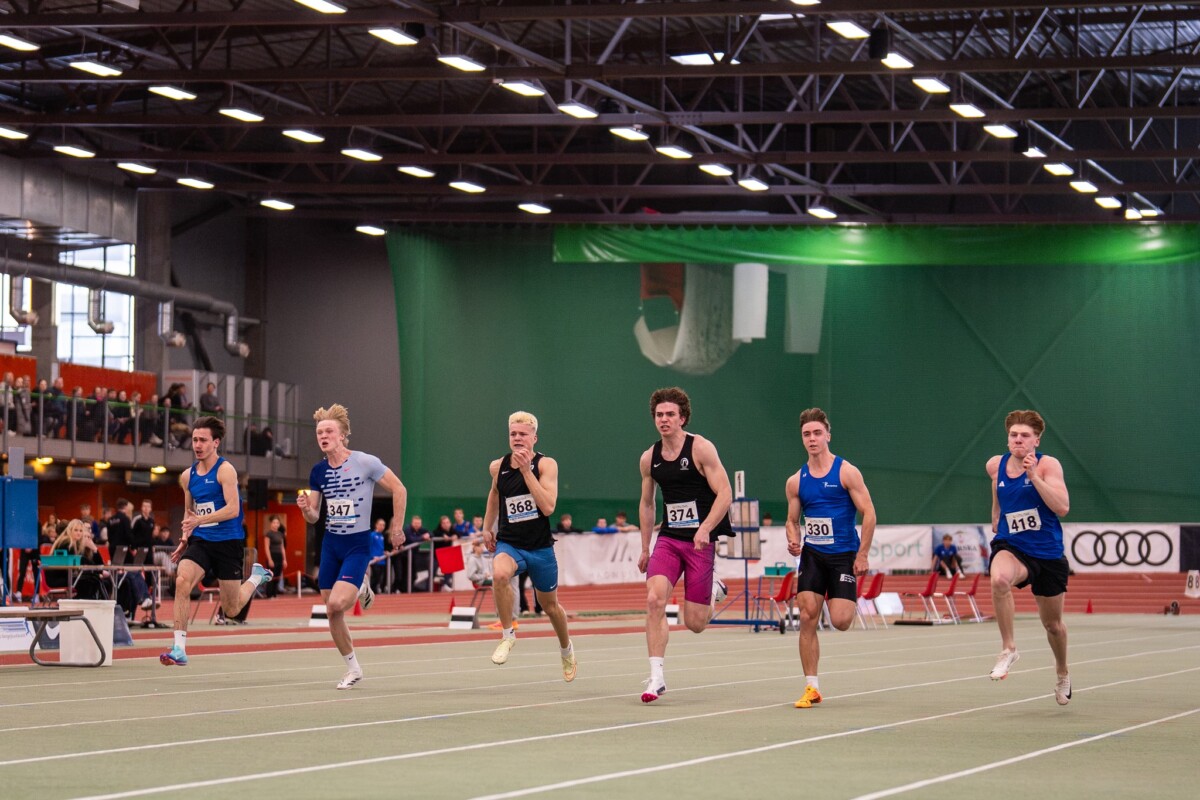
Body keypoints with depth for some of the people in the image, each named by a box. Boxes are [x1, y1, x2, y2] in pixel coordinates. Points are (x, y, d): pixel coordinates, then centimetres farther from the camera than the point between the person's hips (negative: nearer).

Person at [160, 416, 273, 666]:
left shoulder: (225, 470, -10)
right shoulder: (187, 476, 9)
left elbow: (233, 509, -21)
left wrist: (200, 520, -30)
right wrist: (185, 538, 9)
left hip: (228, 542, -4)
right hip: (200, 541, 4)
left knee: (231, 610, 4)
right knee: (182, 581, -25)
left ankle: (256, 576, 36)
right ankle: (179, 648, -24)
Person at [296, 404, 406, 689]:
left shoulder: (365, 462, -13)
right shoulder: (318, 471, 2)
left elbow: (399, 489, -5)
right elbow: (314, 516, 7)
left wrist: (397, 528, -5)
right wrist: (306, 508, -16)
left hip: (358, 544, -5)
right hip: (330, 544, 5)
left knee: (337, 603, -22)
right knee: (332, 614, 3)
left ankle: (361, 589, 13)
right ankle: (353, 669, 20)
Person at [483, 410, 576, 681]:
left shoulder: (546, 464, -9)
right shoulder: (498, 467, 1)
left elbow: (548, 507, -22)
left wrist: (526, 470, -24)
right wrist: (487, 526, 22)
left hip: (540, 547, -1)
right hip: (508, 544, 1)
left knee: (549, 605, 16)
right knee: (500, 573, -35)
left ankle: (566, 649, 47)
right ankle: (507, 635, -16)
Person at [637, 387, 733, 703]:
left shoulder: (701, 448, -9)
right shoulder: (649, 458, 6)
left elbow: (724, 494, -13)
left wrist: (705, 529, -25)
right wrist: (645, 549, 18)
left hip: (700, 541, -4)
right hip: (668, 538, 4)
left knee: (694, 623, -2)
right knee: (654, 599, -20)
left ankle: (713, 591, 34)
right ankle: (657, 677, -15)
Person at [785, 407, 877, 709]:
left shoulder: (846, 472, -6)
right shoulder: (796, 482, 6)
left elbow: (869, 514, -6)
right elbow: (792, 520, 16)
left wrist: (862, 555, -10)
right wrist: (793, 540, -7)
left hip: (844, 555, -3)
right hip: (812, 555, 3)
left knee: (840, 621, -12)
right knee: (807, 617, -7)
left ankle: (850, 602, 28)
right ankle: (811, 687, -1)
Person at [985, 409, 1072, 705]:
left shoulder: (1047, 465, -12)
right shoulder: (995, 465, 1)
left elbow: (1062, 508, -25)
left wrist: (1034, 476, -30)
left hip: (1048, 553, -1)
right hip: (1011, 548, 1)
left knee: (1052, 624, 13)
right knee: (999, 579, -37)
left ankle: (1062, 673, 43)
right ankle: (1008, 648, -22)